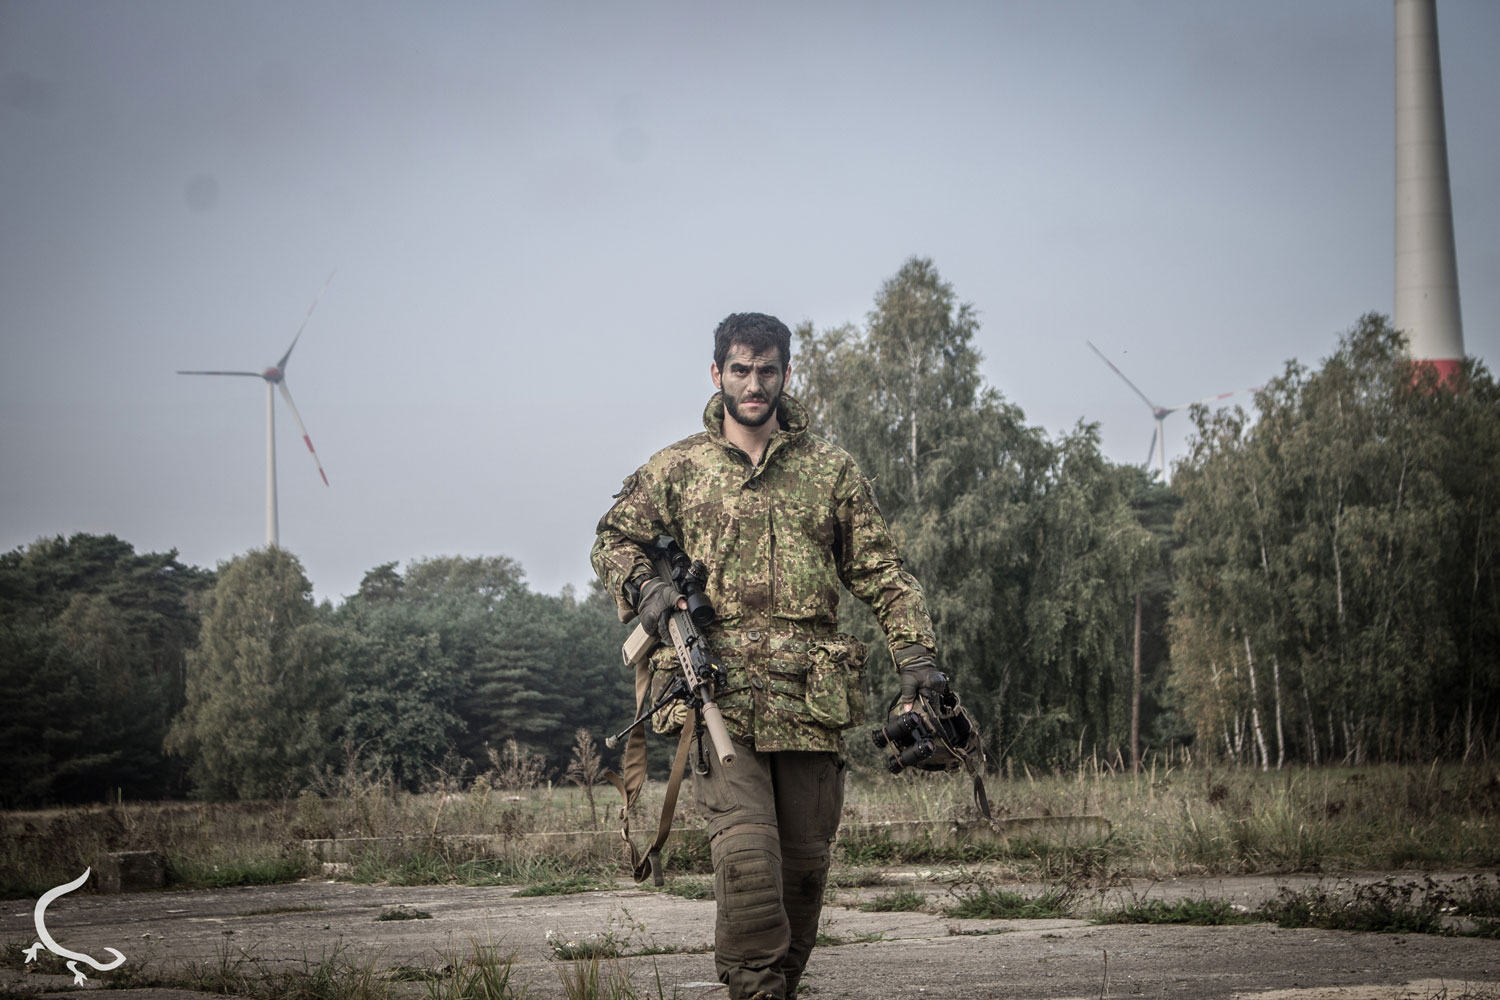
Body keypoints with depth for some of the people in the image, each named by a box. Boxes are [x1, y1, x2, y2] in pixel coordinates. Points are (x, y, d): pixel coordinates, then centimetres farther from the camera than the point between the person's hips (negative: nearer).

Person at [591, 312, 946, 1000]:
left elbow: (880, 572, 12)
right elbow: (615, 538, 19)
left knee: (804, 862, 6)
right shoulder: (676, 468, 10)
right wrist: (641, 585, -2)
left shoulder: (830, 470, 12)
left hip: (812, 697, 2)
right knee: (746, 856, -16)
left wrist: (916, 653, 1)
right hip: (721, 693, -2)